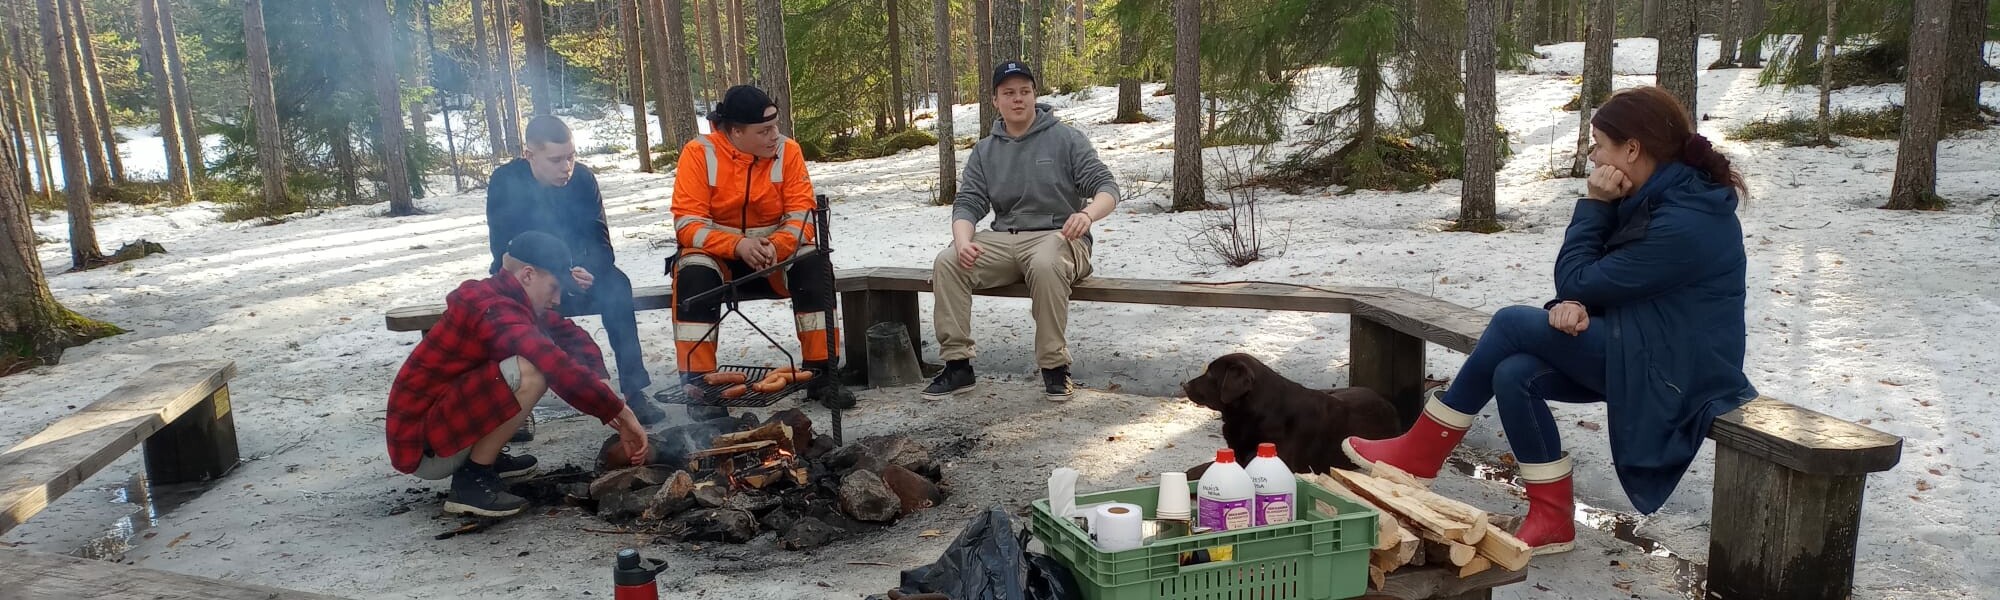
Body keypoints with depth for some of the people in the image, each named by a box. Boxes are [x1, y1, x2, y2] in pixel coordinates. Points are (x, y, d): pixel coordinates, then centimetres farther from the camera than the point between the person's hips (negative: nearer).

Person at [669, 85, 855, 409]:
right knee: (694, 274, -33)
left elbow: (801, 216, -10)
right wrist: (738, 246, -34)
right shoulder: (699, 153, -13)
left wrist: (776, 247, -32)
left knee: (815, 264, -26)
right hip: (716, 254, -2)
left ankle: (822, 373, -19)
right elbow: (688, 224, -18)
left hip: (775, 253, 2)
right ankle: (697, 383, -27)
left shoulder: (787, 150, -7)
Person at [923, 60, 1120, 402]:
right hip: (1003, 240, 4)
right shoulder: (985, 152, 13)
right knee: (946, 263, -21)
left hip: (1057, 237, -4)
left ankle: (1055, 367, -26)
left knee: (1045, 265, -39)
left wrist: (1088, 214, -29)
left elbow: (1107, 187, -4)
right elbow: (967, 204, 5)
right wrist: (963, 242, -18)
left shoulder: (1066, 139, 1)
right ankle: (958, 366, -15)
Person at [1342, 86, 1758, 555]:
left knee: (1514, 323, -16)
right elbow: (1597, 280, 8)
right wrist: (1575, 305, -14)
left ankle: (1420, 452, -4)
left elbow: (1577, 280, -17)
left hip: (1675, 371, -9)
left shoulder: (1684, 224, -25)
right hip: (1644, 348, 9)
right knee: (1514, 374, -13)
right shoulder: (1658, 196, 5)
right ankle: (1552, 518, -5)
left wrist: (1594, 204, -12)